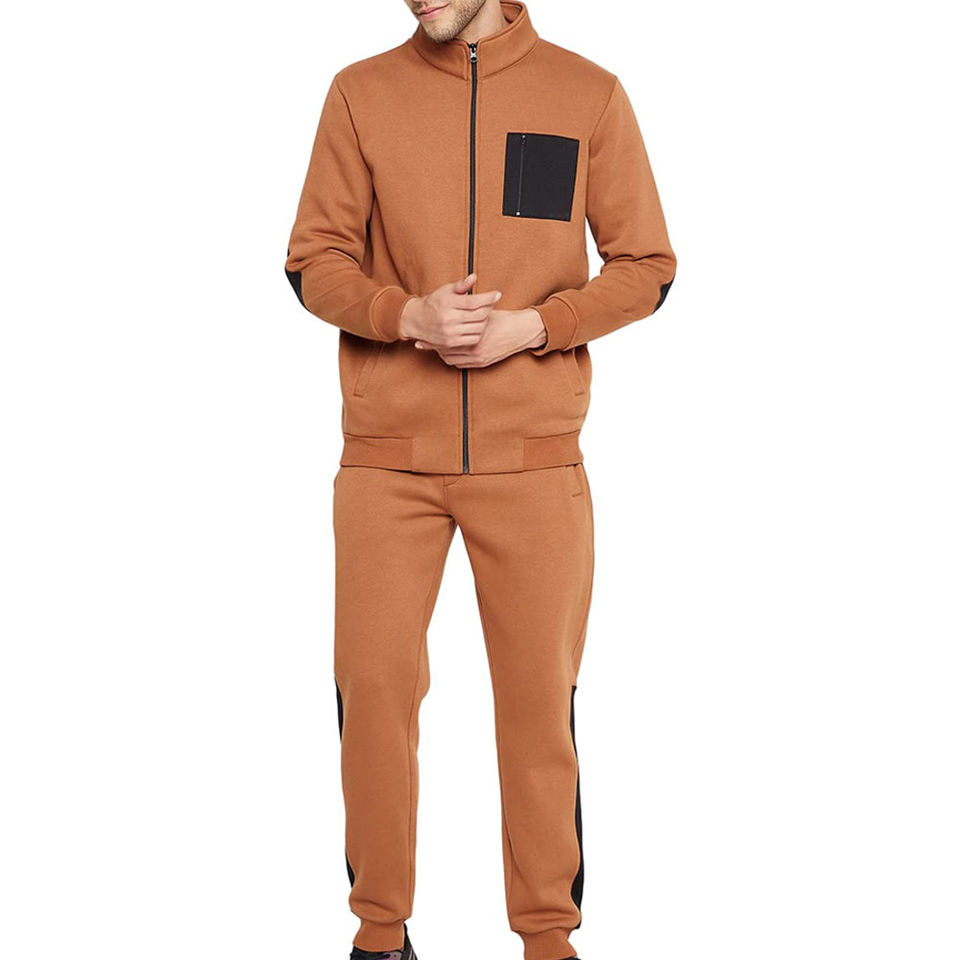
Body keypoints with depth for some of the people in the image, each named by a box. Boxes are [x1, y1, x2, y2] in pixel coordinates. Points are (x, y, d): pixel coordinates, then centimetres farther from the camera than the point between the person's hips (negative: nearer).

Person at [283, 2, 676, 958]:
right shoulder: (361, 93, 6)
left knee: (541, 694, 3)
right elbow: (315, 260, 6)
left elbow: (645, 267, 4)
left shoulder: (588, 94, 3)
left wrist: (529, 325, -11)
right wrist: (408, 314, -14)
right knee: (374, 684, 2)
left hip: (535, 457, -1)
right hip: (386, 455, 1)